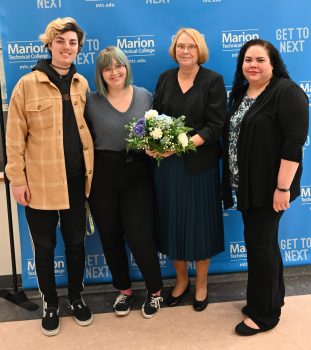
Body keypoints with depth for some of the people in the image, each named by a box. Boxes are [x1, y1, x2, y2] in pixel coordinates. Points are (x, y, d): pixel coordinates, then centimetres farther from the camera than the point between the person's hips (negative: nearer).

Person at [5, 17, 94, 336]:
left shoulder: (82, 84, 5)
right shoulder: (28, 84, -6)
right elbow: (15, 136, -6)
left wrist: (91, 169, 5)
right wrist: (17, 179, -9)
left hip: (75, 179, 3)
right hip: (40, 181, -3)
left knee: (76, 241, 15)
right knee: (45, 246, 11)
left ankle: (76, 297, 36)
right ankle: (50, 303, 32)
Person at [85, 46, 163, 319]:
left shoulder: (144, 96, 2)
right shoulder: (92, 101, -1)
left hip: (138, 175, -1)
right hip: (103, 177, 1)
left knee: (139, 236, -3)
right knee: (110, 237, 11)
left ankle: (155, 290, 22)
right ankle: (124, 289, 33)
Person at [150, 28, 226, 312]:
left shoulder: (213, 81, -4)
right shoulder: (165, 78, 8)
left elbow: (215, 126, -10)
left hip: (200, 164, -3)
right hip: (167, 163, 3)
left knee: (199, 223, 7)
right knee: (173, 222, 10)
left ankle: (201, 283, 28)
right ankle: (181, 280, 31)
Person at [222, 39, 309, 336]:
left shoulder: (286, 92, -14)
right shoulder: (240, 92, 11)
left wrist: (283, 188, -23)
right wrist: (233, 181, 14)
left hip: (268, 186, -8)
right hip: (246, 185, 8)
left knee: (259, 244, 0)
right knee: (263, 241, 18)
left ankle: (264, 313, 17)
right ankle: (272, 297, 36)